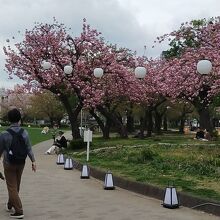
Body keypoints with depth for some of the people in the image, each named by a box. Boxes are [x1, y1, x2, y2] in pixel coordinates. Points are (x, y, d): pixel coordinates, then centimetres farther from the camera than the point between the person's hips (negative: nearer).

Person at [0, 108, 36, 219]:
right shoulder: (24, 133, -8)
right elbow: (29, 149, -7)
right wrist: (33, 161, 0)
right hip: (21, 163, 4)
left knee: (12, 187, 2)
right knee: (16, 186, 20)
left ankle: (19, 211, -2)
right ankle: (10, 205, 38)